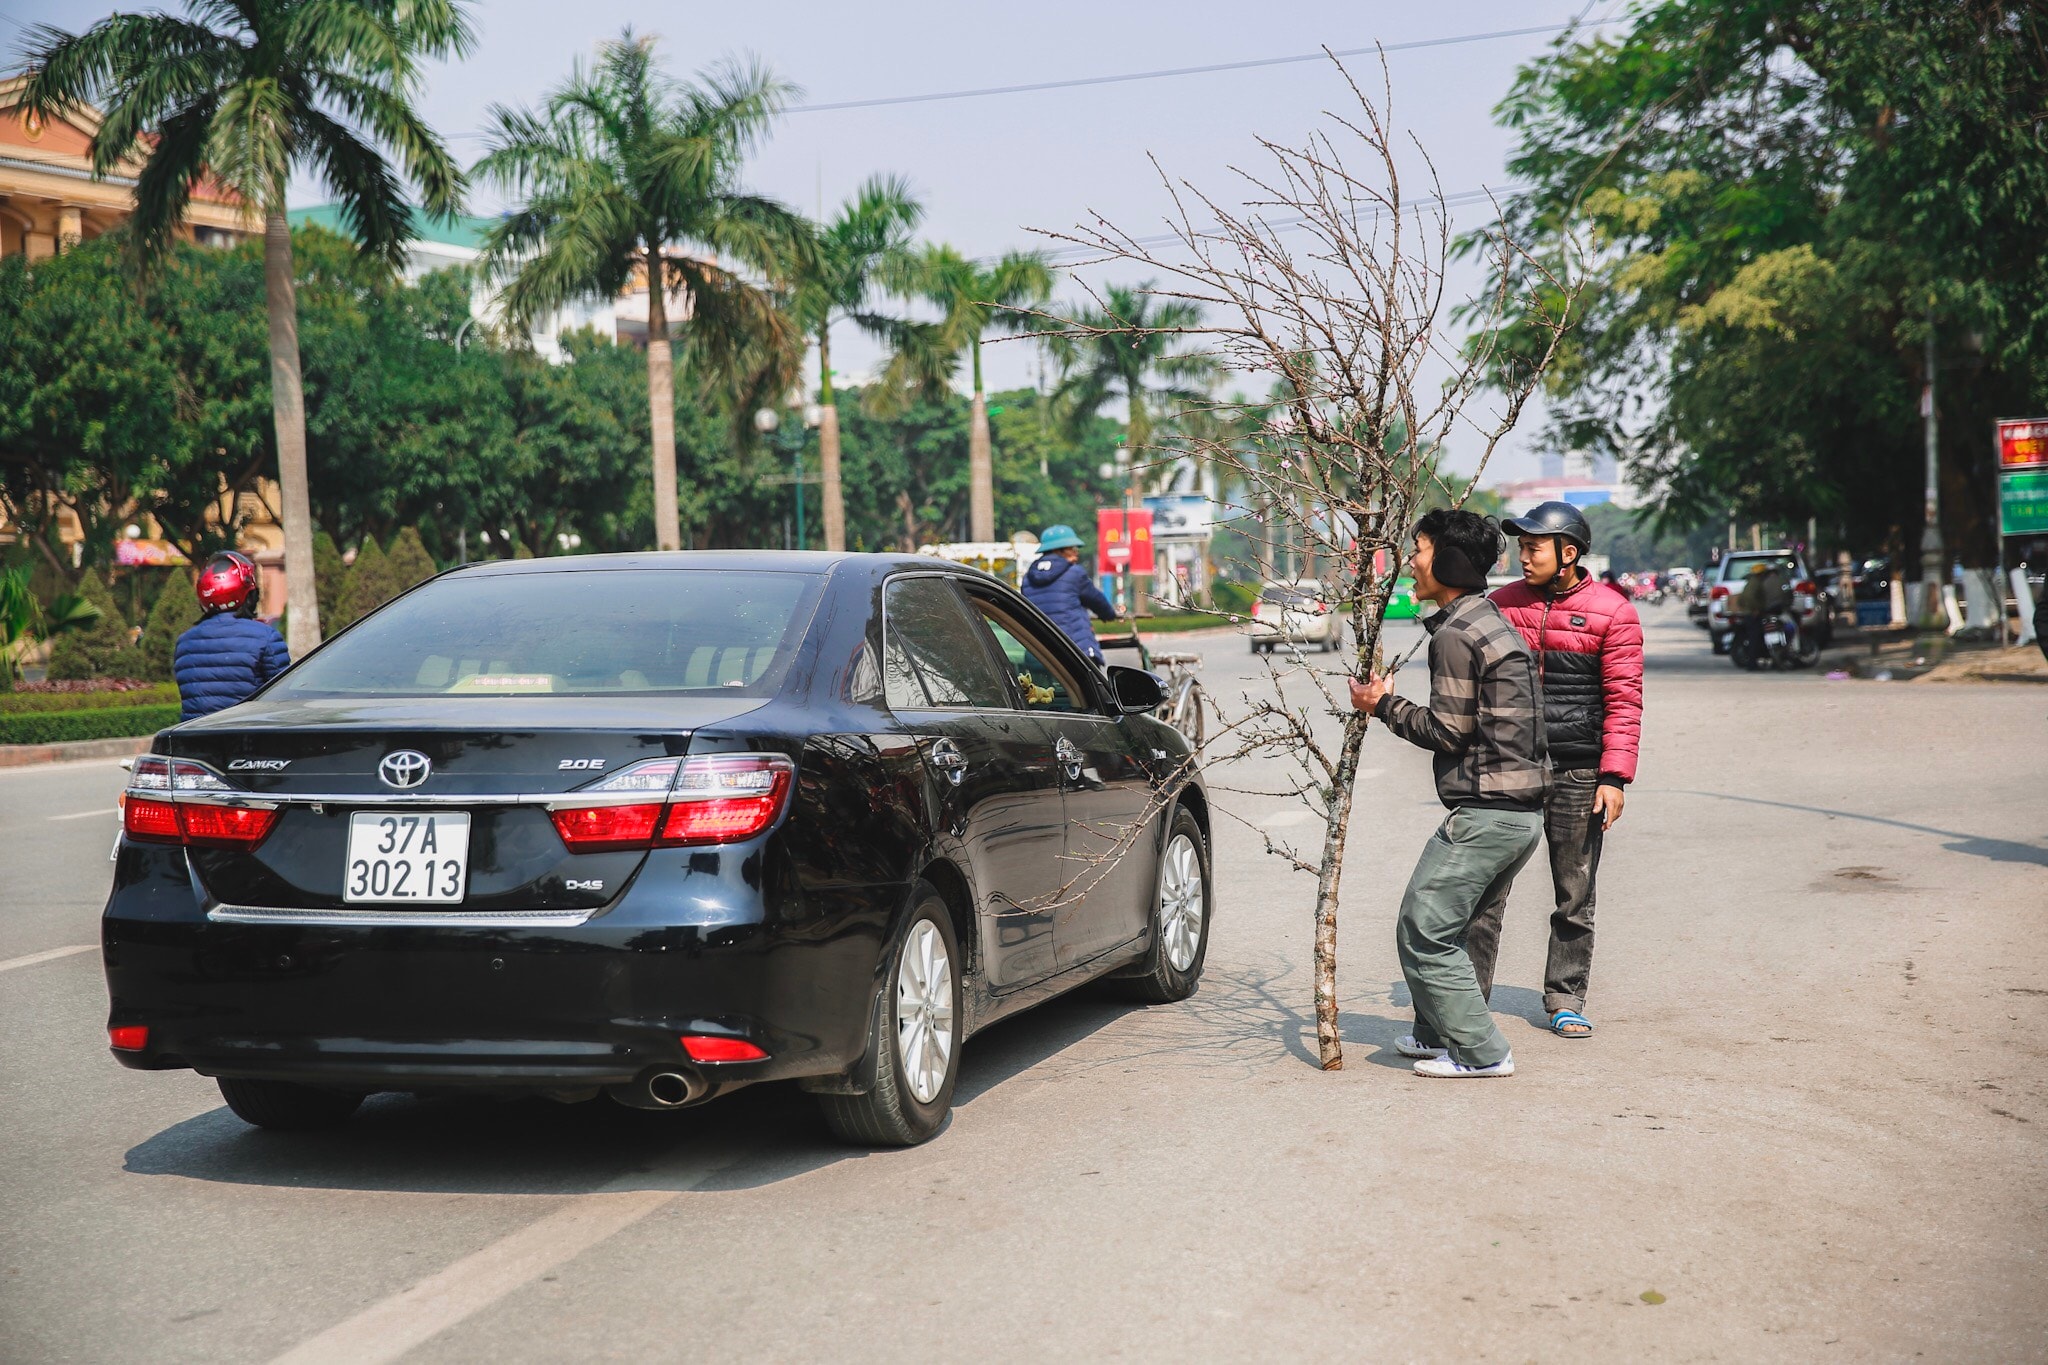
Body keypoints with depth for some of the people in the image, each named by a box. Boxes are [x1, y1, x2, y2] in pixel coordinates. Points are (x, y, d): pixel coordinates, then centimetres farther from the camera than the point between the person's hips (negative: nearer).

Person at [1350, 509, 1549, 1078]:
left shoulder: (1455, 635, -14)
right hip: (1524, 811, 10)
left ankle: (1481, 1052, -1)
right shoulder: (1495, 623, 18)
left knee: (1425, 932, -5)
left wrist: (1383, 706, -1)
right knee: (1449, 925, 20)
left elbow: (1447, 730, -14)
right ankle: (1438, 1033, 31)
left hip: (1483, 813, -10)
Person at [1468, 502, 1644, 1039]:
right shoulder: (1503, 604, 7)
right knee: (1486, 891, -1)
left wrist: (1614, 776, -10)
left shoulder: (1611, 612, -2)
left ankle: (1565, 1001, 20)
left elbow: (1623, 700, -3)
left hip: (1576, 774, -2)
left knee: (1575, 898, 8)